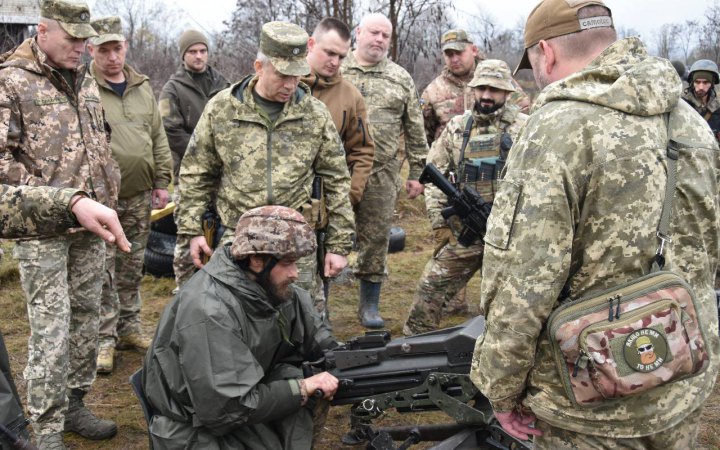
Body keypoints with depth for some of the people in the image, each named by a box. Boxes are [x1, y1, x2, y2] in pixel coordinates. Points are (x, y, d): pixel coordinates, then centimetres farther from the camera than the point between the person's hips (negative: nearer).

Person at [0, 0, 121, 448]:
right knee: (51, 329, -5)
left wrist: (108, 190, 10)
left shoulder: (85, 81, 13)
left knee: (86, 318, 14)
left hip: (90, 225, 7)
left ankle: (74, 404, 29)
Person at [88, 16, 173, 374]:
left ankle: (129, 328, 27)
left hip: (139, 196, 5)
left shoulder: (142, 88, 11)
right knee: (103, 270, 0)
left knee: (132, 268, 15)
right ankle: (104, 339, 9)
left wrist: (162, 182, 11)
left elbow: (158, 138, 14)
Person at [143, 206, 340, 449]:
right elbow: (227, 406, -30)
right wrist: (302, 389, -27)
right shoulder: (209, 312, -28)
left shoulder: (272, 286, -6)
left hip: (248, 391, 8)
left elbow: (315, 335, 2)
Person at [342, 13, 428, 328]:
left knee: (375, 240, 6)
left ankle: (369, 305, 19)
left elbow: (415, 131, 11)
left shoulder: (401, 79, 10)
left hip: (381, 175, 1)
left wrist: (416, 172, 7)